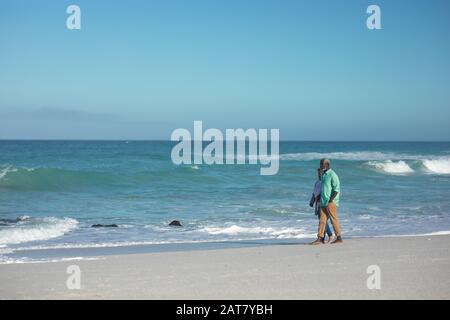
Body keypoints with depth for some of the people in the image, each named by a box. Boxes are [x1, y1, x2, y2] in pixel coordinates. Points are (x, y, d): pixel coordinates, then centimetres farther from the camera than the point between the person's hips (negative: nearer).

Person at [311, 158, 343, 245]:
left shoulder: (332, 174, -10)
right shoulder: (324, 175, 17)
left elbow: (336, 189, -16)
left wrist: (330, 200, -19)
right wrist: (320, 198, 15)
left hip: (331, 202, -9)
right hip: (323, 202, 9)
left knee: (333, 220, -3)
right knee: (322, 220, 3)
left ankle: (339, 238, 4)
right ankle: (320, 238, 1)